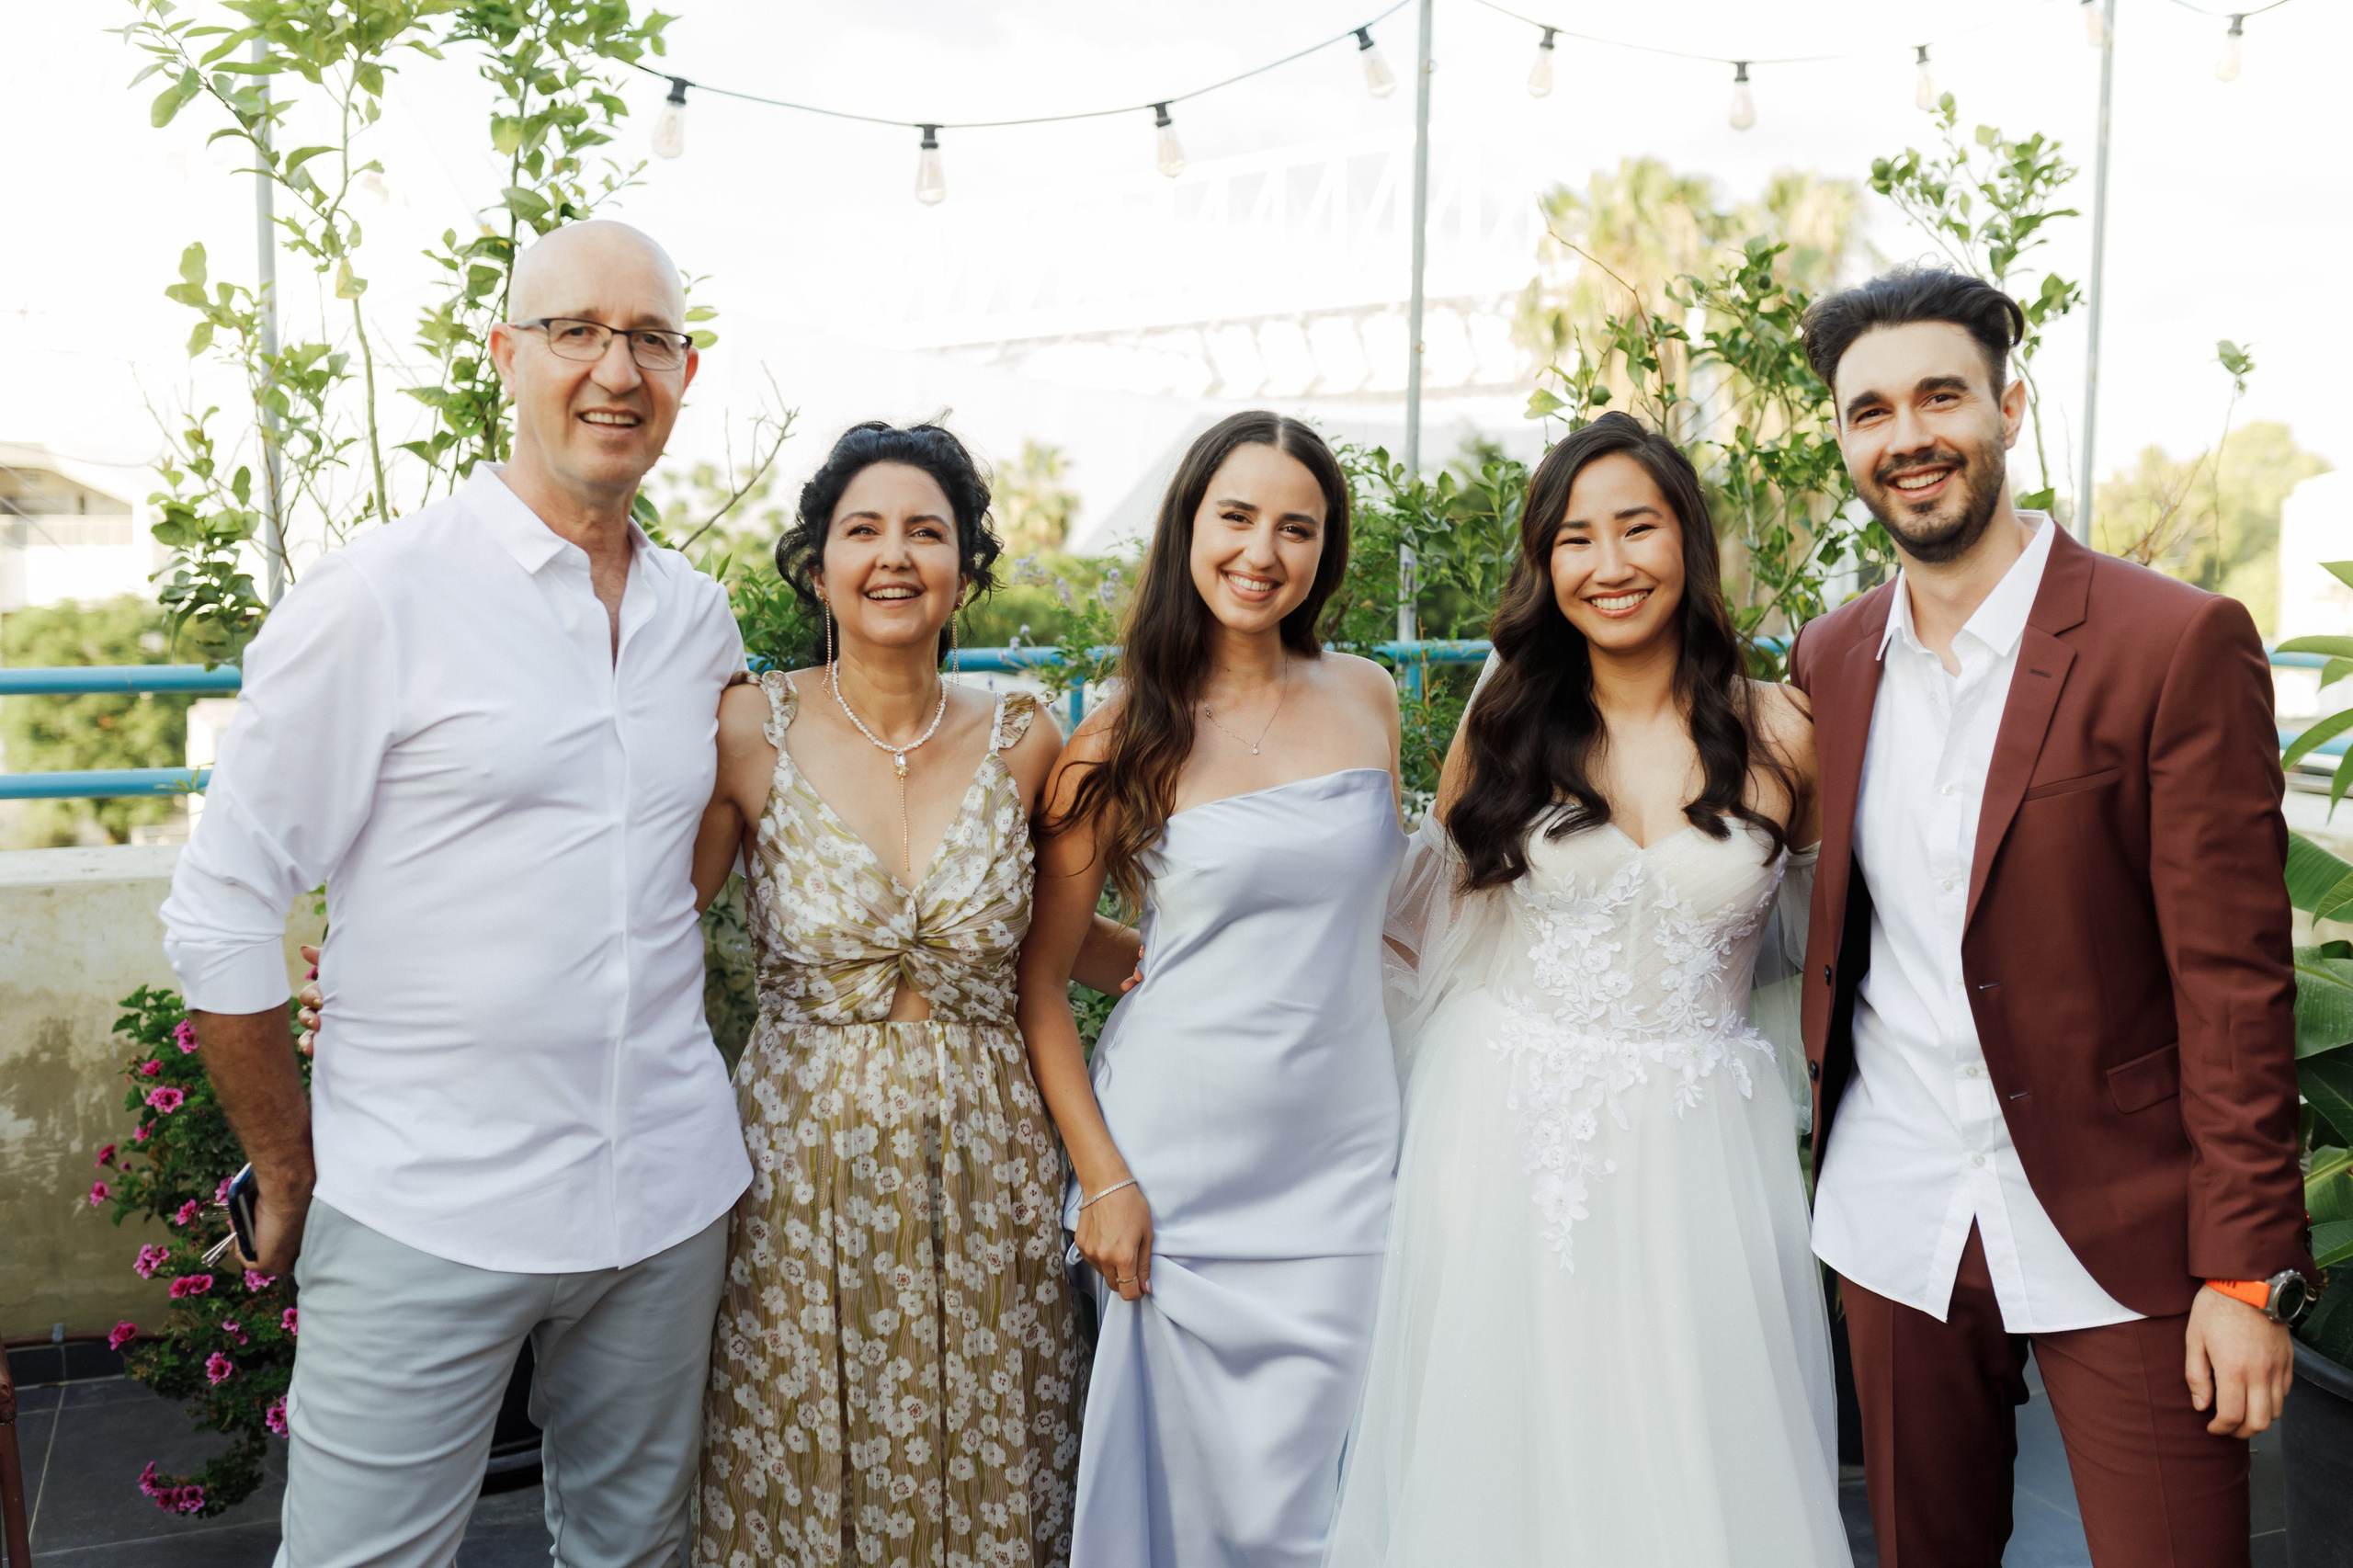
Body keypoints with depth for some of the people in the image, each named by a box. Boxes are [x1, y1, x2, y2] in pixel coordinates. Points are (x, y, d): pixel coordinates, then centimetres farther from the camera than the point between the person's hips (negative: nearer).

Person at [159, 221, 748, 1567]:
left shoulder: (700, 616, 7)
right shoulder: (375, 601, -10)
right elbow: (220, 915, -6)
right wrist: (294, 1184, -1)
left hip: (672, 1197, 5)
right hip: (426, 1216, -5)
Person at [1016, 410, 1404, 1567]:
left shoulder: (1366, 699, 6)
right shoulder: (1125, 737, -5)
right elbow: (1038, 974, -2)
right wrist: (1100, 1178, -8)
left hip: (1338, 1162, 3)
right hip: (1173, 1168, -2)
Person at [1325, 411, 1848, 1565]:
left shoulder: (1778, 736, -3)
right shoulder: (1506, 718, -1)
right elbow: (1425, 920, 8)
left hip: (1701, 1153, 0)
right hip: (1508, 1145, 0)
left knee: (1699, 1461, 8)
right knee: (1503, 1455, 10)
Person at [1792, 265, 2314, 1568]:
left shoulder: (2180, 646, -11)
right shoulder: (1828, 662, 5)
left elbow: (2233, 979, -12)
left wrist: (2246, 1271, -12)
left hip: (2121, 1239, -4)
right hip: (1893, 1228, 4)